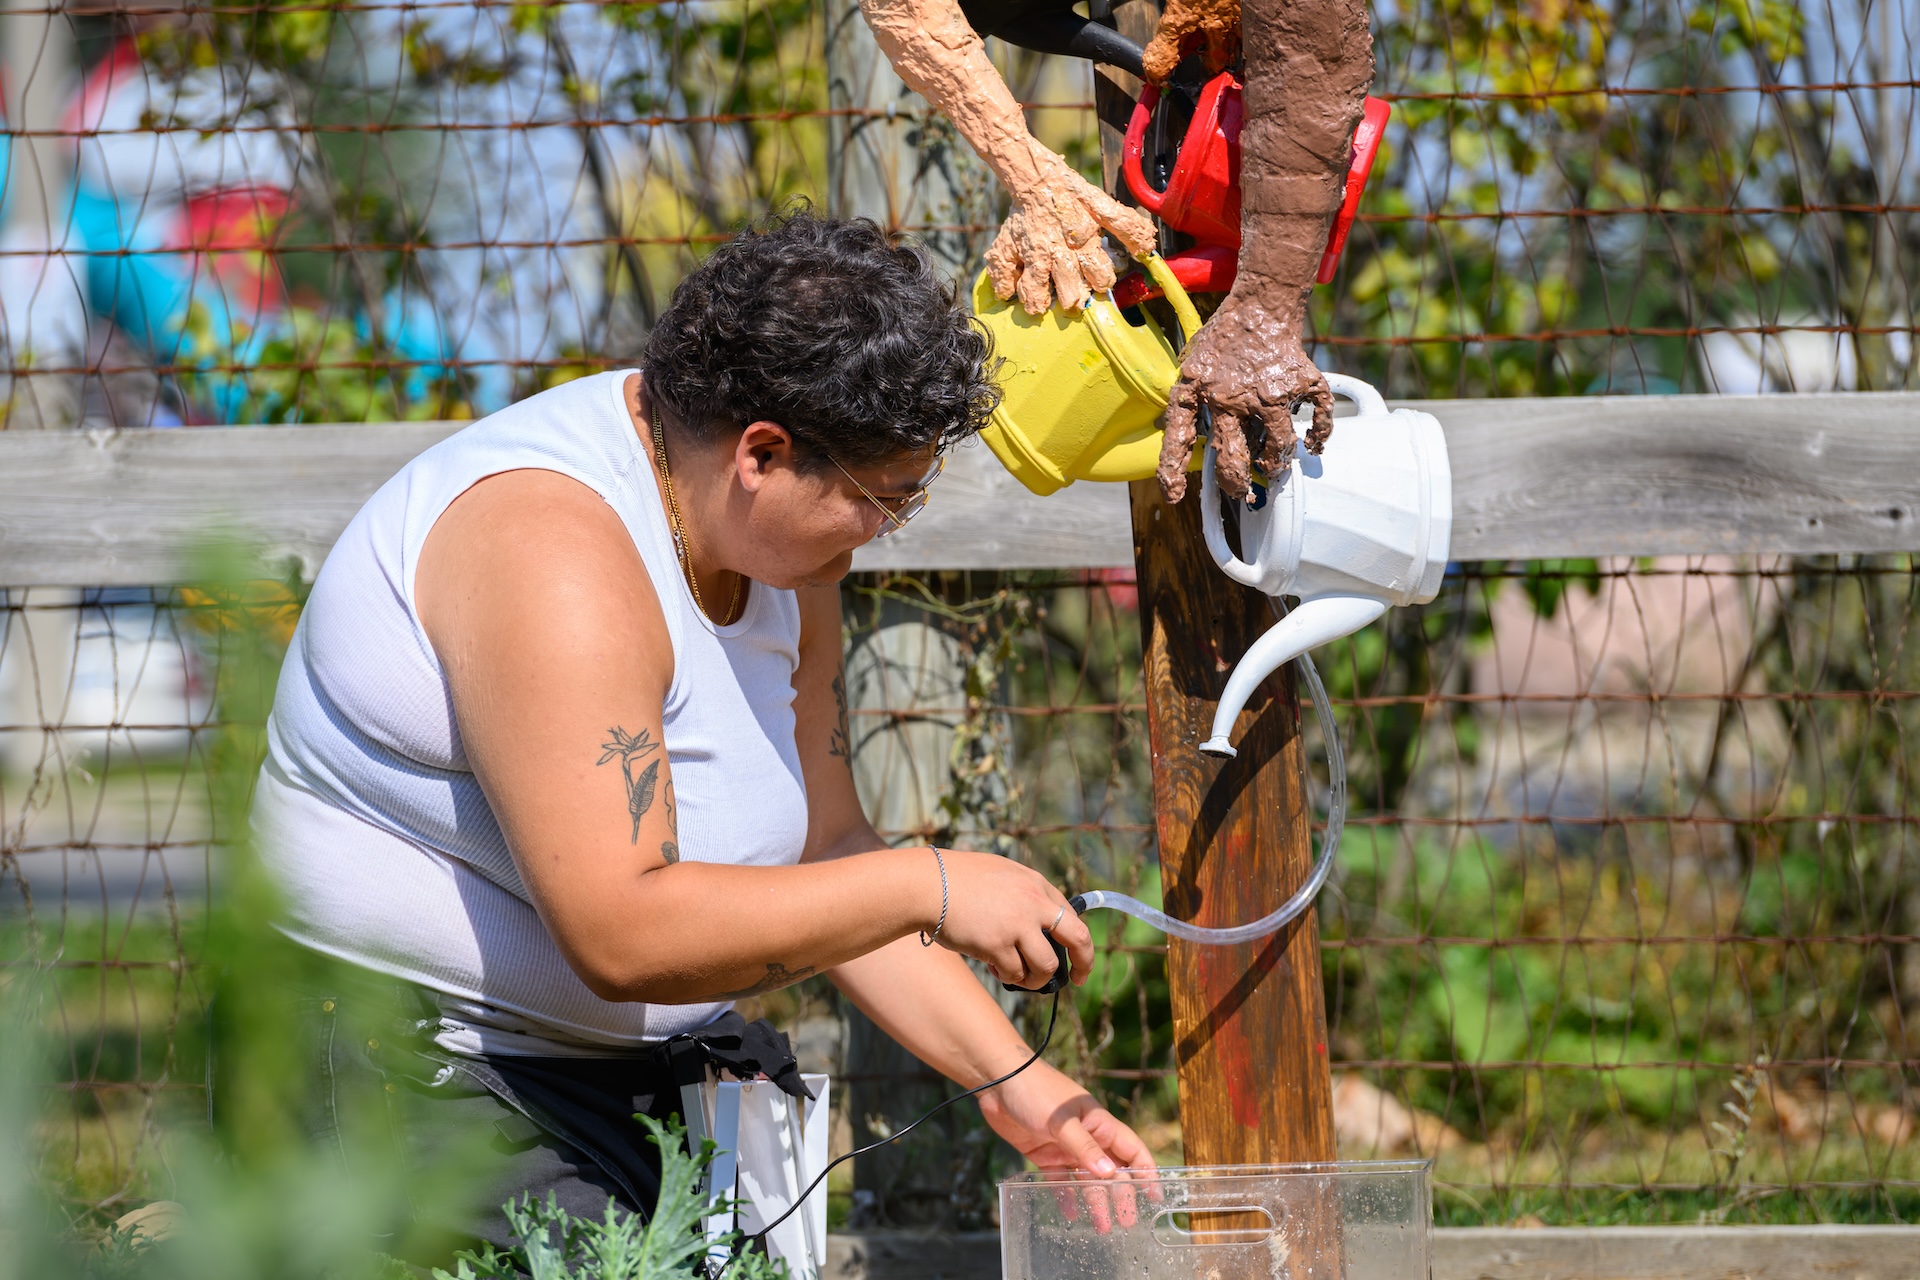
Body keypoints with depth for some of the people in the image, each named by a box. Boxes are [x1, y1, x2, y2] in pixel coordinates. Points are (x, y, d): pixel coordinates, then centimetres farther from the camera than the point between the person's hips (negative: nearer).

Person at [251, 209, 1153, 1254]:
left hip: (651, 1052, 9)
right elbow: (619, 936, -31)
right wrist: (928, 888, -25)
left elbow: (825, 854, 11)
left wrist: (1010, 1077, 2)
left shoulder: (783, 541, 5)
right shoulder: (555, 550, -25)